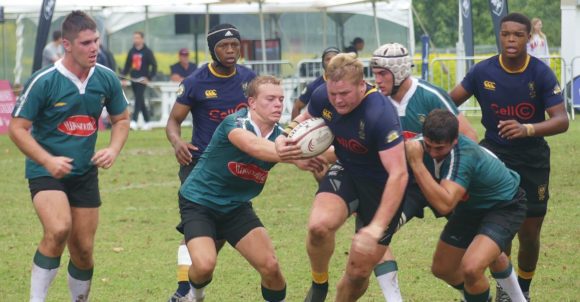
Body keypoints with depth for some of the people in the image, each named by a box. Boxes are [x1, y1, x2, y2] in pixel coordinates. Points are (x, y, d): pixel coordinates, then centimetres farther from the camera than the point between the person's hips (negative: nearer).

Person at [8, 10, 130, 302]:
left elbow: (121, 118, 13)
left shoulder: (106, 79, -2)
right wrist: (48, 161, -22)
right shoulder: (43, 81, -16)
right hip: (45, 170, -5)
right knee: (58, 229, -28)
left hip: (85, 173, 5)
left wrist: (113, 150, -6)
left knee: (83, 249, 7)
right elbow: (17, 128, -11)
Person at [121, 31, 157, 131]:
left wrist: (149, 78, -10)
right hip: (133, 80, 6)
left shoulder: (147, 51, -3)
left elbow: (154, 65, -4)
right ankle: (147, 122, 19)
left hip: (142, 80, -6)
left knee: (138, 100, -15)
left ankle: (134, 121, -22)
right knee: (140, 102, 10)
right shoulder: (131, 51, 12)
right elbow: (127, 65, 15)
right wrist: (123, 73, -1)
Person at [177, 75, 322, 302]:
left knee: (270, 266, -8)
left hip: (236, 206, 5)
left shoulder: (278, 136, -8)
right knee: (204, 265, -24)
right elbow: (254, 146, -47)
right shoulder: (235, 123, -25)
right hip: (198, 201, -5)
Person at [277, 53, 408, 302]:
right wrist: (286, 138, -13)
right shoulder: (322, 97, -15)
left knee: (359, 271, 0)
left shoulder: (380, 115, -34)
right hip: (346, 172, 4)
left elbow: (399, 174, -36)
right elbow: (306, 119, 10)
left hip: (381, 186, -4)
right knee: (319, 225, -28)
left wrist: (376, 228, -41)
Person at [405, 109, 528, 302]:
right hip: (471, 205, 8)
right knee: (442, 269, 16)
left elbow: (444, 205, -51)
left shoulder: (464, 155, -39)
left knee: (471, 267, -30)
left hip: (505, 206, -8)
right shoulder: (426, 145, -19)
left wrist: (416, 163, -51)